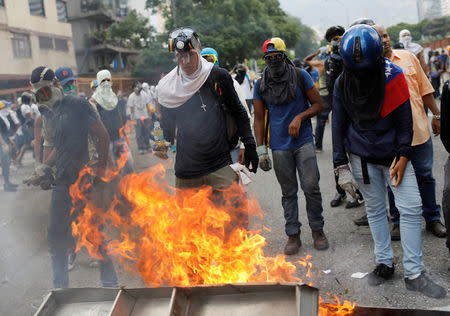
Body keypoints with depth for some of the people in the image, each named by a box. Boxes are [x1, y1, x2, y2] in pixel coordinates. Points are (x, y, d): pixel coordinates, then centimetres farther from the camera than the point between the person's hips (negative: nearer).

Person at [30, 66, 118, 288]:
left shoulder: (78, 105, -8)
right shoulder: (47, 113, 11)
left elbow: (103, 136, -9)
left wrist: (100, 170, -13)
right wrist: (45, 170, 10)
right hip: (61, 184, 7)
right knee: (56, 237, 11)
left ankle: (110, 283, 15)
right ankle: (60, 287, 27)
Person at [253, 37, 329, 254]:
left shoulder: (300, 76, 1)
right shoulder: (260, 85, 4)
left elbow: (318, 104, 3)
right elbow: (259, 118, 7)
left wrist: (300, 117, -14)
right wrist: (260, 149, 2)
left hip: (303, 141, -1)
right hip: (279, 147, 1)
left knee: (311, 187, -3)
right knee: (288, 192, 7)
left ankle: (317, 230, 15)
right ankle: (293, 234, 17)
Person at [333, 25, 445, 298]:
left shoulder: (393, 76, -9)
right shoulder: (343, 83, -5)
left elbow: (404, 119, -5)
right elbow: (339, 125, -1)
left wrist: (403, 156, -12)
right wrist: (341, 166, -4)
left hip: (393, 153, -1)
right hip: (362, 157, 1)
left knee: (412, 208, -6)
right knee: (375, 209, 9)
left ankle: (414, 273, 4)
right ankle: (385, 263, 23)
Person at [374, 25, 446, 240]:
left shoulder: (408, 57, 6)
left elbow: (425, 87, 12)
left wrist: (436, 115, 12)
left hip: (419, 130, 3)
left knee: (425, 175, 11)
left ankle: (433, 218, 28)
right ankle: (398, 222, 24)